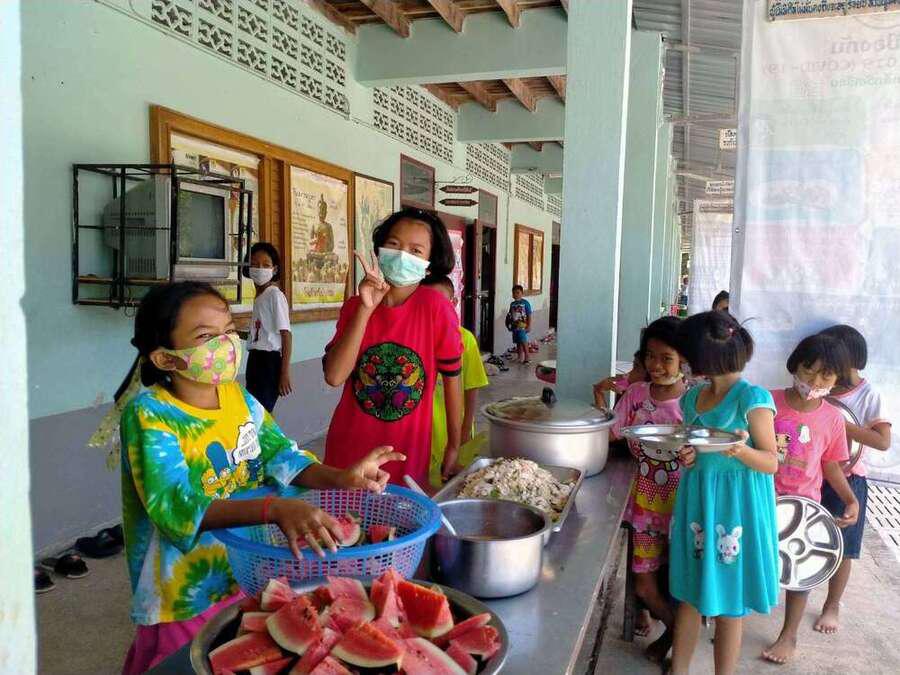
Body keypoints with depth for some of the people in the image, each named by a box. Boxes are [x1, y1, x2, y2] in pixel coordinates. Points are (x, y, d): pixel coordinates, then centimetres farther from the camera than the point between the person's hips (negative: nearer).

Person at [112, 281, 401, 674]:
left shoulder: (239, 398, -1)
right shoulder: (150, 414, -21)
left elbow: (281, 455, -4)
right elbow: (176, 507, -33)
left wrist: (338, 479, -25)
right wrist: (274, 509, -46)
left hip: (248, 579, 6)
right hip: (183, 602, -6)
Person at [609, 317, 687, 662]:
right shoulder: (636, 394, 0)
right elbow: (610, 434, 6)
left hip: (682, 502, -3)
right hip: (645, 501, 3)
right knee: (644, 587, 8)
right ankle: (676, 627, 41)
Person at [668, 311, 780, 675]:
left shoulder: (752, 399, -14)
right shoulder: (692, 397, 6)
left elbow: (772, 463, -11)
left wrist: (741, 451, -30)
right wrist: (688, 456, -5)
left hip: (734, 507, -6)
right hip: (695, 501, 6)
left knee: (727, 607, 7)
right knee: (688, 595, 15)